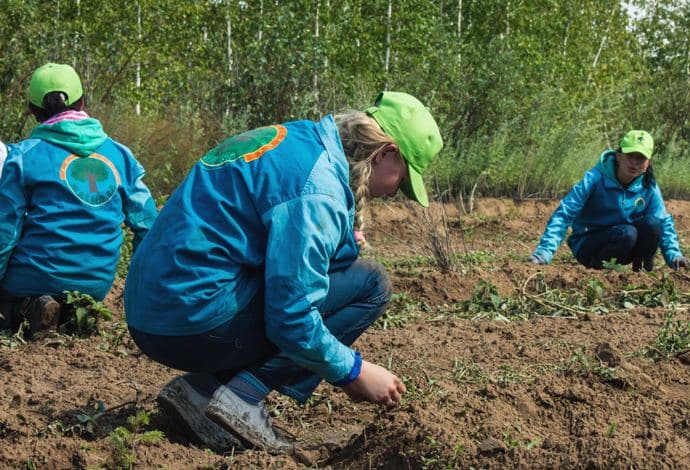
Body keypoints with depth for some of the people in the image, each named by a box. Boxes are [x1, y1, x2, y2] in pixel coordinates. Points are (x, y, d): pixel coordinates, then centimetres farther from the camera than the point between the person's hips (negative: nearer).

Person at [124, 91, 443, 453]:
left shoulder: (303, 140, 13)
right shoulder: (318, 186, -16)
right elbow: (291, 318, -18)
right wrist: (354, 372, -5)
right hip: (198, 322, -9)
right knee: (370, 283, -4)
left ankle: (201, 387, 9)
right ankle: (243, 396, -10)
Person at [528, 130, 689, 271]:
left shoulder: (649, 188, -5)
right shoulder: (595, 179, -18)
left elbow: (664, 223, -2)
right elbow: (563, 215, -21)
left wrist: (674, 255, -21)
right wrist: (543, 252, -31)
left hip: (625, 246, 4)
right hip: (587, 246, -4)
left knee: (652, 223, -24)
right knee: (627, 233, -33)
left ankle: (642, 269, -4)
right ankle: (598, 267, -10)